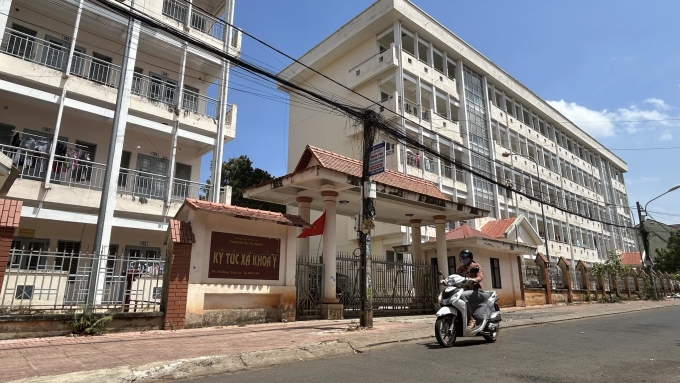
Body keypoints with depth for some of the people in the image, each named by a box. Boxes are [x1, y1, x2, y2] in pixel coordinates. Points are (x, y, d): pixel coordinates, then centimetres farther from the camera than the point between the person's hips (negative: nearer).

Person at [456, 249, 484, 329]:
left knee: (463, 295, -36)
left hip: (476, 290, -6)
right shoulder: (460, 269, 21)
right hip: (465, 290, 6)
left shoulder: (476, 266, 5)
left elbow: (480, 277, -11)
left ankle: (471, 320, -32)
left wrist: (474, 280, -33)